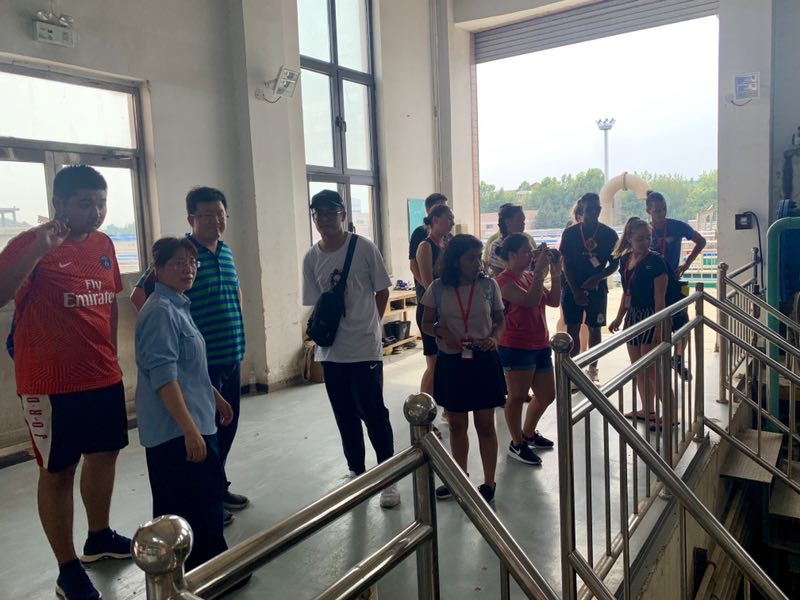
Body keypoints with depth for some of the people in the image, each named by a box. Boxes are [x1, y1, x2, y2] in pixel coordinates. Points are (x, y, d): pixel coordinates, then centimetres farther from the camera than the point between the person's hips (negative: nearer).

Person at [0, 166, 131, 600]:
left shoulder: (103, 244, 6)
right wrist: (40, 249, -33)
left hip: (104, 377, 7)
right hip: (51, 384, -7)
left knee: (105, 452, 18)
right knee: (58, 471, 5)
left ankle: (100, 537, 39)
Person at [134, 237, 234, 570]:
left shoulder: (179, 305, 13)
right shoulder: (160, 311, -17)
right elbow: (163, 376, -24)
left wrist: (216, 398, 28)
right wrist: (190, 430, -27)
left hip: (184, 425, 10)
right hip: (177, 429, -10)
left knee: (176, 505, 18)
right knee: (203, 500, -3)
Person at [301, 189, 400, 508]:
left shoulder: (364, 248, -8)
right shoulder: (311, 258, 3)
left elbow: (382, 292, 1)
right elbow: (315, 305, 7)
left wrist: (367, 325, 3)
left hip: (365, 349, -4)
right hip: (330, 351, 4)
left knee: (374, 414, 1)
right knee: (345, 417, 15)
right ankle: (356, 470, 33)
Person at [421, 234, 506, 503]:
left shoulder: (489, 285, -4)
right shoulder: (438, 289, -4)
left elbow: (500, 321, 5)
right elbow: (426, 324, 3)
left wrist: (494, 337, -16)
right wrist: (442, 332, -17)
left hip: (483, 361, -1)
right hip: (450, 362, 1)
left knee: (485, 425, 7)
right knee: (456, 425, 16)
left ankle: (489, 482, 23)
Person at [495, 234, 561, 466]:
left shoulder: (530, 276, 11)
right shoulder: (504, 281, -14)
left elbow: (553, 301, 7)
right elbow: (530, 301, -27)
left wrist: (555, 274, -2)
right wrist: (540, 271, -23)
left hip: (540, 345, 9)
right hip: (516, 348, -9)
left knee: (547, 395, 16)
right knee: (517, 396, 1)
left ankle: (528, 433, 36)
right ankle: (517, 444, 17)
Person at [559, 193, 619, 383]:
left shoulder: (609, 234, -2)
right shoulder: (570, 233, -3)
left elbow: (614, 264, 2)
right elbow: (566, 264, -2)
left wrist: (597, 278, -16)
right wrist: (576, 291, -9)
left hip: (597, 288, 0)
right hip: (572, 287, 0)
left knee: (594, 329, 8)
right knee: (572, 330, 1)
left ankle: (592, 370, 20)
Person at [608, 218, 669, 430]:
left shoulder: (655, 261, -14)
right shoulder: (625, 259, 6)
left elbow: (660, 298, -16)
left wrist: (659, 327, -19)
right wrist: (619, 318, 17)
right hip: (633, 317, 8)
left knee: (651, 370, -6)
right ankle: (648, 410, 29)